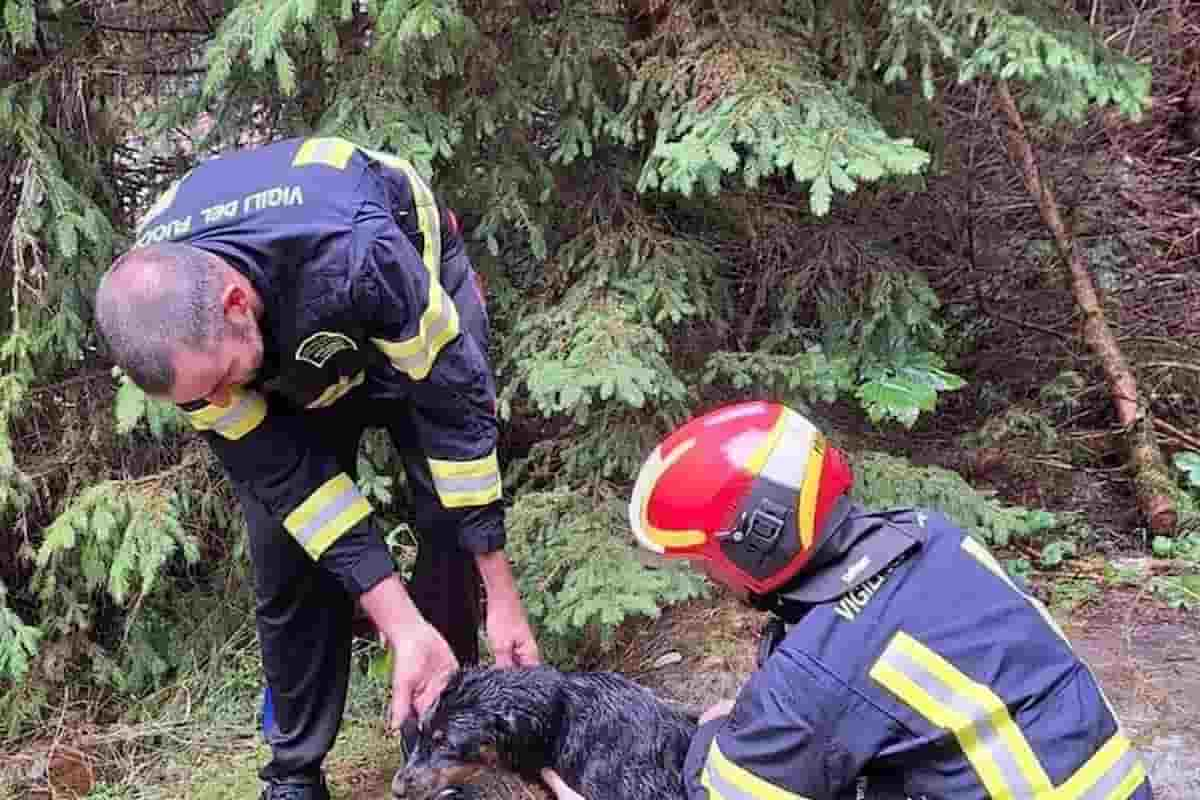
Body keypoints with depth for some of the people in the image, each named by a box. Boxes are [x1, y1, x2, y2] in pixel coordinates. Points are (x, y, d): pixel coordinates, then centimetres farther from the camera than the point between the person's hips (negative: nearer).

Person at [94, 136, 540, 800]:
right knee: (286, 562, -4)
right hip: (293, 360, 3)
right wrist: (403, 628, -31)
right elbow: (284, 475, -26)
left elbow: (456, 401, -33)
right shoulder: (171, 330, -32)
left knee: (451, 524, -15)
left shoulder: (354, 255, -45)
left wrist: (501, 594, -26)